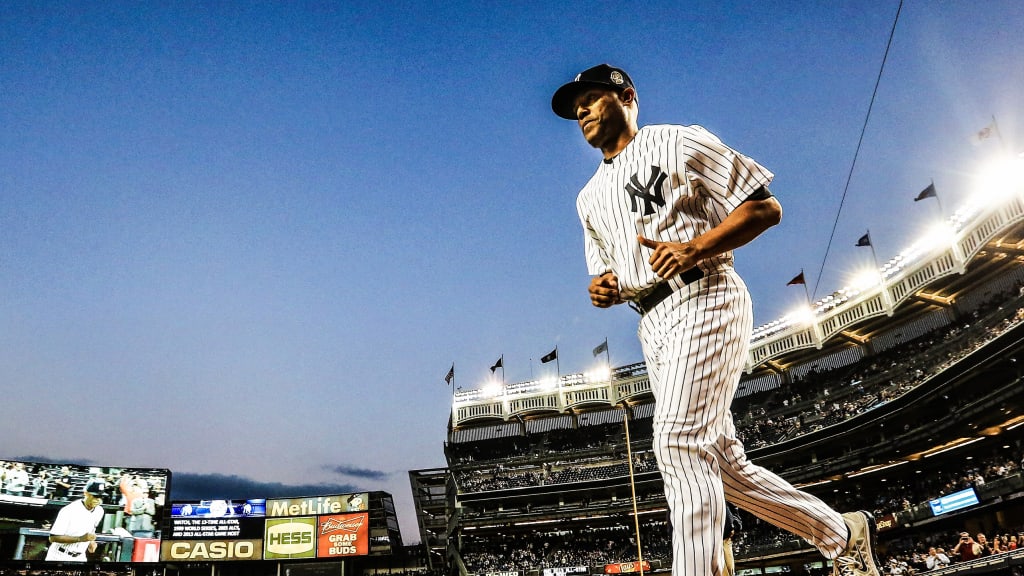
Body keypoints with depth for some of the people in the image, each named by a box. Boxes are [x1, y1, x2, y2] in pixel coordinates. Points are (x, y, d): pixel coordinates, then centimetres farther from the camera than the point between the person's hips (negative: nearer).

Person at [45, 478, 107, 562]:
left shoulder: (99, 511, -4)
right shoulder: (69, 510, -23)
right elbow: (53, 538, -23)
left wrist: (91, 542, -3)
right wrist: (80, 539, -32)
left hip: (80, 558, 5)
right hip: (60, 557, -5)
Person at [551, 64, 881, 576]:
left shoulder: (677, 142, 3)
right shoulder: (590, 197, 23)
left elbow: (766, 207, -2)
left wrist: (696, 248, -17)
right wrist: (604, 289, 1)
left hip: (703, 301, -7)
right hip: (651, 325, 7)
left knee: (679, 442, -21)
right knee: (722, 461, 6)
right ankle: (842, 534, 23)